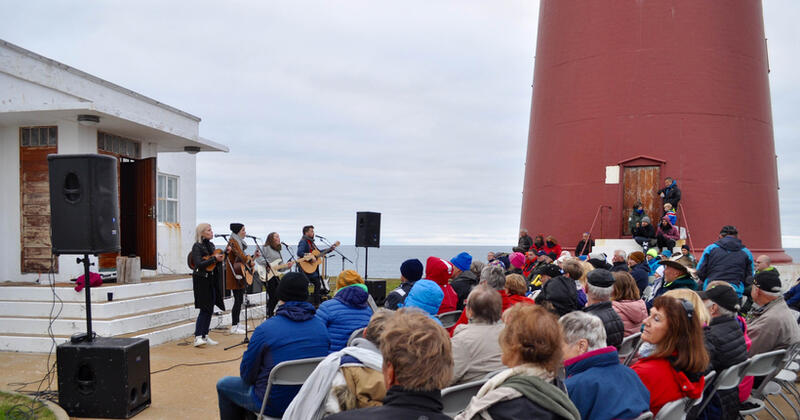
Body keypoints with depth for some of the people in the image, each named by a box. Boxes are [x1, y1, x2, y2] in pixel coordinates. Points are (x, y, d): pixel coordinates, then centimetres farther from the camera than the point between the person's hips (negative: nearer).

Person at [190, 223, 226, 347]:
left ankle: (205, 335, 15)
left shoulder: (211, 245, 13)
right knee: (204, 309, -11)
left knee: (210, 309, 9)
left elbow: (217, 260, 19)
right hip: (202, 280, -8)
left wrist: (224, 254, 4)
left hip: (212, 280, 8)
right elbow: (199, 264, -21)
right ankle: (198, 337, -9)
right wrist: (214, 259, -21)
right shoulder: (197, 246, -10)